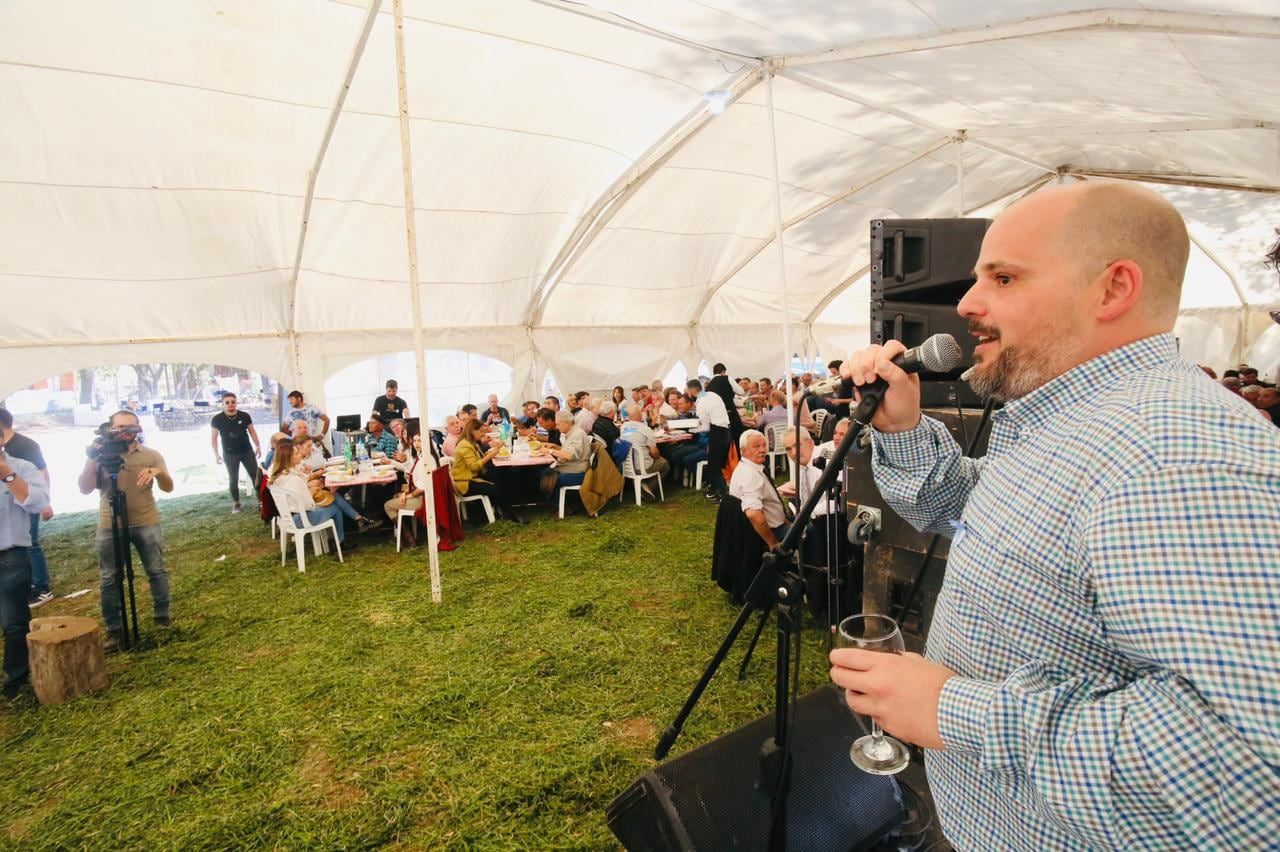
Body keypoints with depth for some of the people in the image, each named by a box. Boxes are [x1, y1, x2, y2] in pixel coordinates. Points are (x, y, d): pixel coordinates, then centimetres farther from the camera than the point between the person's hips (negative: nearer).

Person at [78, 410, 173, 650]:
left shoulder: (151, 455, 2)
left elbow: (168, 488, -5)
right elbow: (85, 489, -8)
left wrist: (159, 472, -26)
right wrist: (92, 459, -17)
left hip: (147, 524, 0)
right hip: (109, 527, 0)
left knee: (157, 571, 5)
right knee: (109, 579, 3)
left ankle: (162, 618, 21)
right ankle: (114, 630, 14)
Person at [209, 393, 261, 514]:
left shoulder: (244, 416, -6)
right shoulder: (217, 419, -10)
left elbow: (252, 431, 4)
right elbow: (214, 437, -3)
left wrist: (258, 446, 3)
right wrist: (216, 454, -7)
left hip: (247, 452, 1)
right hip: (229, 454, -1)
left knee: (256, 475, 3)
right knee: (233, 479, 8)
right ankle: (236, 503, 20)